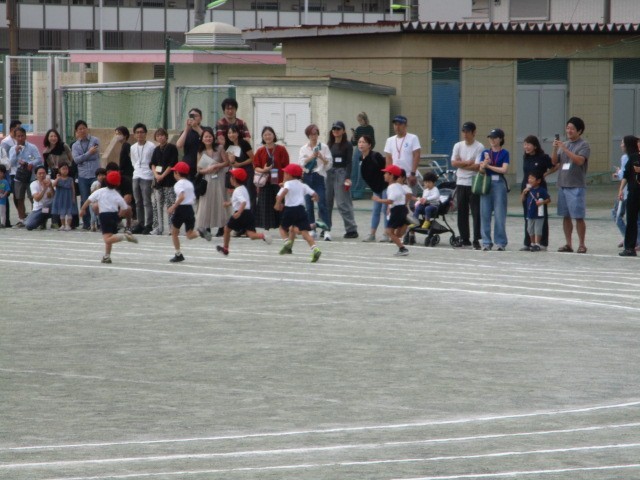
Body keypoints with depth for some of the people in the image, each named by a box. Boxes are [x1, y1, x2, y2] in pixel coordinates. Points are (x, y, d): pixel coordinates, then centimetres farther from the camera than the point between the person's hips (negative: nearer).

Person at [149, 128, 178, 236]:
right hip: (158, 180, 6)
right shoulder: (156, 150, 15)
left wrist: (163, 175, -12)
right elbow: (152, 164, 11)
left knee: (170, 204, -10)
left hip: (169, 180, -6)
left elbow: (172, 164, -8)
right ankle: (158, 228, 9)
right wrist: (156, 174, -7)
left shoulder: (171, 148, -2)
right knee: (157, 204, 5)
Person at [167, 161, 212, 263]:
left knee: (174, 232, 11)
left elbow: (181, 197, -24)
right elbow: (194, 199, 14)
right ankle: (200, 232, -23)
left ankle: (178, 254, 11)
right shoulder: (190, 184, 15)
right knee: (189, 234, 8)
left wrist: (173, 207, -20)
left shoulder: (179, 184, -8)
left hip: (181, 209, -6)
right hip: (190, 209, 6)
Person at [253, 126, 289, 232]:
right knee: (265, 207, 2)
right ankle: (266, 230, 8)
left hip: (279, 183, -2)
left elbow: (286, 167, 0)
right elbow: (256, 167, 7)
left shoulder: (281, 150, 1)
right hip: (265, 184, 2)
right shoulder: (260, 151, 6)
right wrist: (263, 170, -14)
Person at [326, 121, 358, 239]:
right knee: (327, 202, 5)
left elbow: (349, 162, -6)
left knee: (343, 203, -9)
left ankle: (351, 229, -6)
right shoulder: (329, 145, 13)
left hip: (341, 173, -6)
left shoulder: (347, 145, -1)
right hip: (329, 174, 6)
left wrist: (348, 178, -13)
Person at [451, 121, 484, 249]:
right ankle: (464, 239, 15)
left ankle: (476, 240, -3)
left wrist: (461, 164, -7)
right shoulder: (458, 146, 9)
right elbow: (454, 163, -1)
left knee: (476, 212, -5)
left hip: (474, 183, -5)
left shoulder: (479, 147, -5)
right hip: (461, 182, 5)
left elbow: (477, 166, -14)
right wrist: (468, 163, -11)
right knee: (462, 213, 8)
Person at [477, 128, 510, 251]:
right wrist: (484, 164, -18)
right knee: (485, 214, 2)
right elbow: (481, 170, 4)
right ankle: (486, 242, 7)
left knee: (499, 214, -4)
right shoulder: (485, 153, 11)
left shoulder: (504, 153, 1)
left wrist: (488, 166, -3)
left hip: (499, 184, -3)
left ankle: (500, 242, 2)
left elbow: (504, 170, -9)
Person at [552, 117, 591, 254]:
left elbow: (580, 160, -20)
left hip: (576, 186, -6)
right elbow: (554, 162, 12)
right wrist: (555, 149, -5)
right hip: (563, 184, 6)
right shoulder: (564, 144, 15)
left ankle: (581, 245, 0)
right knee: (566, 216, 8)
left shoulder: (583, 145, -4)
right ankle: (568, 244, 14)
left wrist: (565, 149, -23)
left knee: (578, 216, -5)